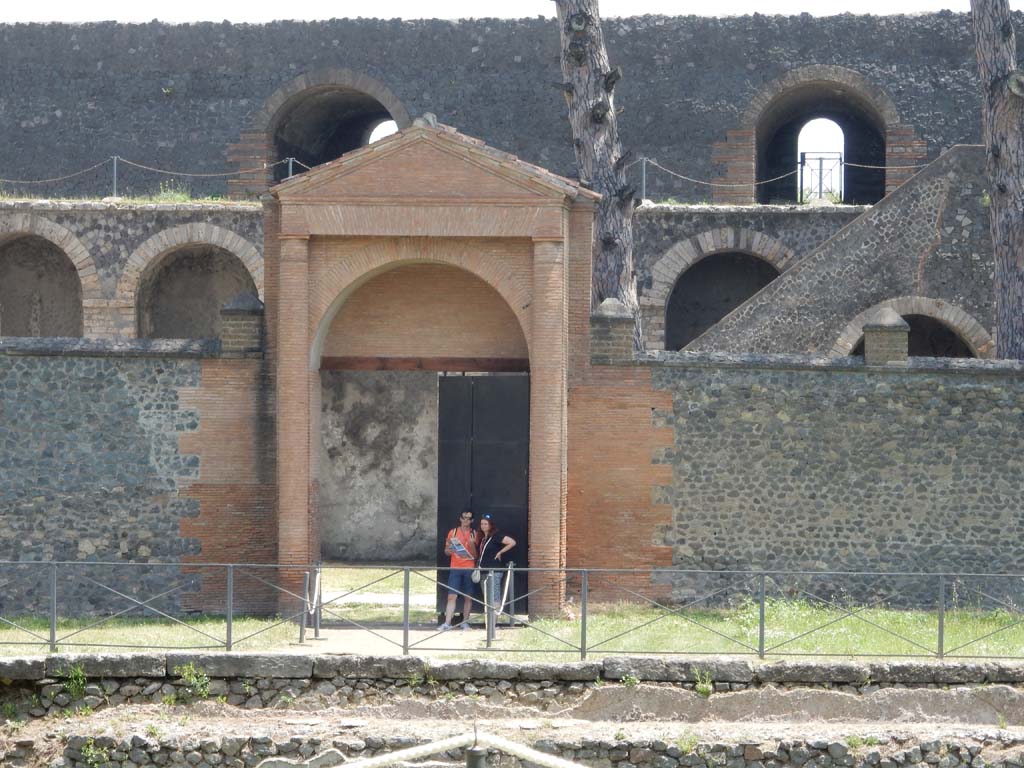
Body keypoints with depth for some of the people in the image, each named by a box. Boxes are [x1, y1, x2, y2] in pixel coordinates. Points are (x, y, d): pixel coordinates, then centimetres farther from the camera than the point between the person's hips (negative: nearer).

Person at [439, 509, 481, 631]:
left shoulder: (475, 534, 8)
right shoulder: (453, 532, 10)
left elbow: (475, 555, 5)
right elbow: (446, 551, 14)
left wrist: (472, 544, -13)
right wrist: (449, 550, -9)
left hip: (469, 568, 0)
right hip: (455, 568, 0)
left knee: (468, 597, 1)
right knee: (451, 596, -8)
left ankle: (465, 622, 10)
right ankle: (447, 623, -12)